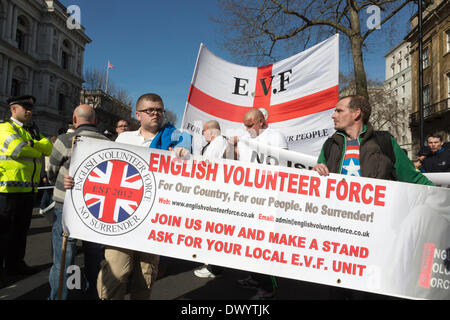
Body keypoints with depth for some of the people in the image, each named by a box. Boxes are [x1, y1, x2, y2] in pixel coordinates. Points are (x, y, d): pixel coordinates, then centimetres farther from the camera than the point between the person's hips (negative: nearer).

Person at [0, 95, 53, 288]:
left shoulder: (33, 130, 19)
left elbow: (48, 148, 4)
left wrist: (30, 144, -11)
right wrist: (38, 149, -6)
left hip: (28, 189, 7)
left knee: (21, 229, 15)